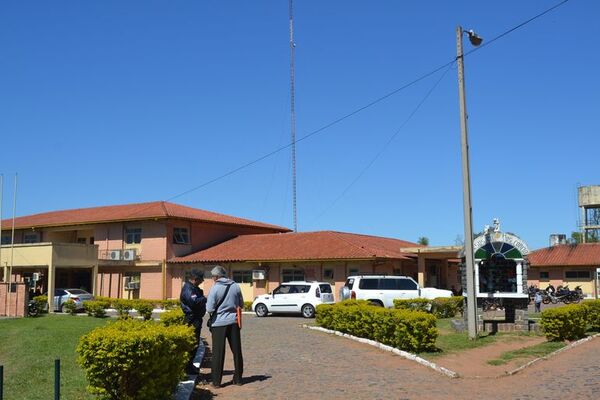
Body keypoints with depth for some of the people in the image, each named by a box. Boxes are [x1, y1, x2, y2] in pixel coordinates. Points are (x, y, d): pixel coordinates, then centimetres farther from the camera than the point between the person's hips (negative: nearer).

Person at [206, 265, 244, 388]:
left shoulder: (215, 288, -12)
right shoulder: (235, 286, 1)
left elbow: (209, 309, -13)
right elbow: (241, 304, 10)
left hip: (219, 323, -4)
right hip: (233, 322, 4)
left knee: (218, 353, 4)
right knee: (236, 351, 12)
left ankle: (216, 381, 7)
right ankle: (238, 379, 19)